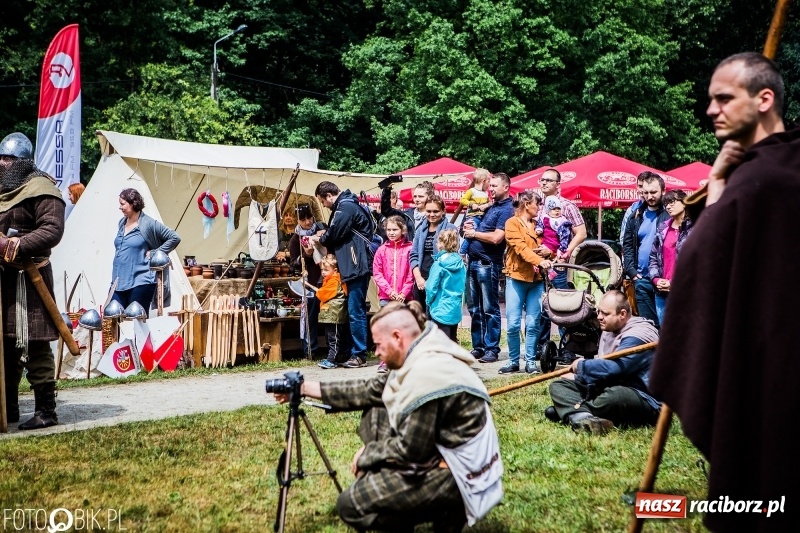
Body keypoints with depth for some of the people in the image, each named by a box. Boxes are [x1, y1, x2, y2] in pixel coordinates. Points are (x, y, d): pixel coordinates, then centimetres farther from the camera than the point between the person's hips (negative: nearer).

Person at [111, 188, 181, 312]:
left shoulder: (149, 224, -8)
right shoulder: (122, 223, 14)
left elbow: (174, 238, -8)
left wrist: (155, 253, -9)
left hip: (140, 282, -6)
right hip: (119, 282, 6)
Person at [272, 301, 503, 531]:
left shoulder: (427, 373, -25)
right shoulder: (419, 359, 5)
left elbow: (409, 450, -21)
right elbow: (370, 391, 13)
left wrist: (367, 454, -3)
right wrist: (306, 388, 13)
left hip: (459, 476, -10)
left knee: (350, 505, -7)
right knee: (374, 415, 16)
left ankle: (443, 510, 1)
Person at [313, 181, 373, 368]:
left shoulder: (346, 207, -12)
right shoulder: (344, 205, 20)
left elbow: (334, 235, -15)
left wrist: (321, 239, 5)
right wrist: (325, 234, 8)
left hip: (357, 266, -11)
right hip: (354, 265, 11)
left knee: (355, 311, -9)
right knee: (355, 310, 12)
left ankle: (359, 355, -6)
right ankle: (357, 353, 16)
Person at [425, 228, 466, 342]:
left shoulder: (439, 264, -14)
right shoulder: (461, 264, 3)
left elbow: (431, 287, -13)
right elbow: (462, 285, 11)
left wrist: (429, 302, 4)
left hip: (441, 309, -6)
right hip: (456, 310, 6)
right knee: (453, 341, 15)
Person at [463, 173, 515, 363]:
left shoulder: (507, 210, -9)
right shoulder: (491, 207, 19)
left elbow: (496, 238, -20)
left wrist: (474, 233, -8)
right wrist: (469, 228, 4)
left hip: (488, 263, -9)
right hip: (474, 261, 9)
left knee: (490, 309, -3)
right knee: (475, 308, 11)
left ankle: (492, 349, 2)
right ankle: (478, 347, 18)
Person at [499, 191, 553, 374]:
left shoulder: (537, 225, 17)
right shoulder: (512, 223, -2)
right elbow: (520, 247, -16)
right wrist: (539, 261, -29)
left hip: (537, 279, 5)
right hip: (517, 277, -5)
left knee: (533, 323, 2)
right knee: (513, 323, -5)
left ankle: (531, 362, 7)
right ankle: (513, 361, 6)